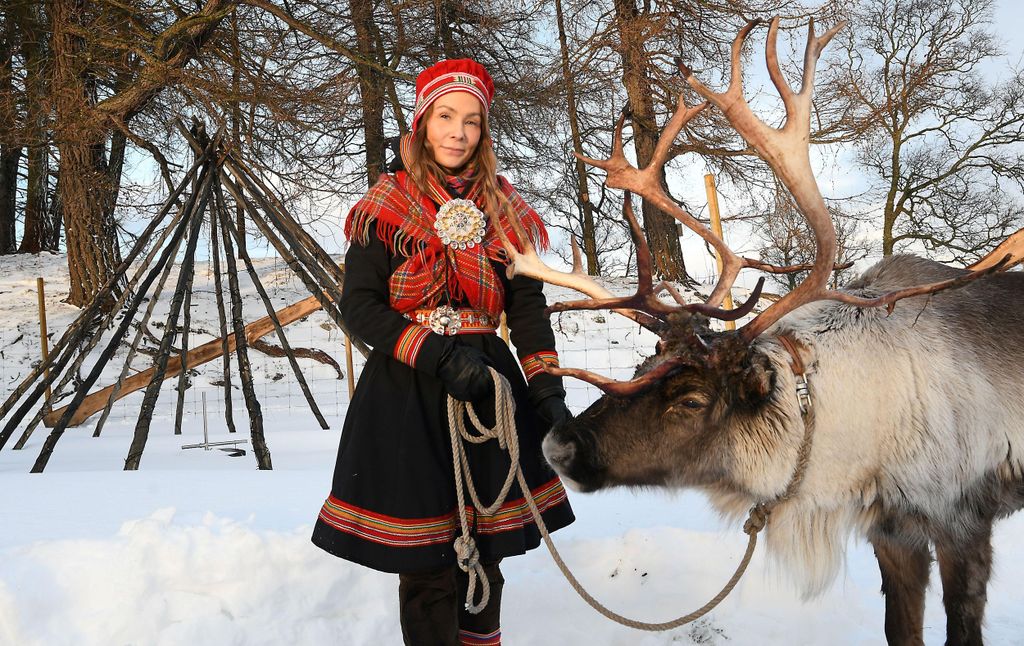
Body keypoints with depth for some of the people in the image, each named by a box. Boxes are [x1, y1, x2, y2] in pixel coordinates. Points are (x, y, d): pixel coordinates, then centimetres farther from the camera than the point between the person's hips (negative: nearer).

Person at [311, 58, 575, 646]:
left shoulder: (504, 211, 10)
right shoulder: (387, 207, 1)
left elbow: (528, 308, 6)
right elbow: (358, 305, -5)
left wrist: (548, 392, -7)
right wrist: (437, 356, -17)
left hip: (487, 388, 3)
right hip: (406, 398, -3)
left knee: (484, 553, 8)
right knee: (426, 563, -2)